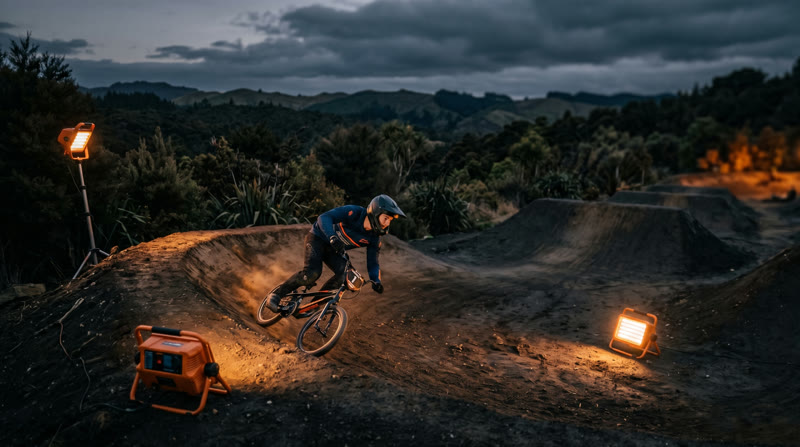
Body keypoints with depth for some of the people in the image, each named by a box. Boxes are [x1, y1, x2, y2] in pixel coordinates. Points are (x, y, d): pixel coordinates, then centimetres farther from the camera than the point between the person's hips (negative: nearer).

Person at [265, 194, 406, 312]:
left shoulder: (374, 238, -11)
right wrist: (333, 237, -53)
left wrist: (376, 281, -25)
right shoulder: (354, 213, -28)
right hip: (318, 238, -6)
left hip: (333, 250, 6)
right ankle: (276, 294, -11)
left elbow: (372, 263, -6)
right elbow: (324, 217, -36)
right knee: (312, 273, -26)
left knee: (344, 274, -19)